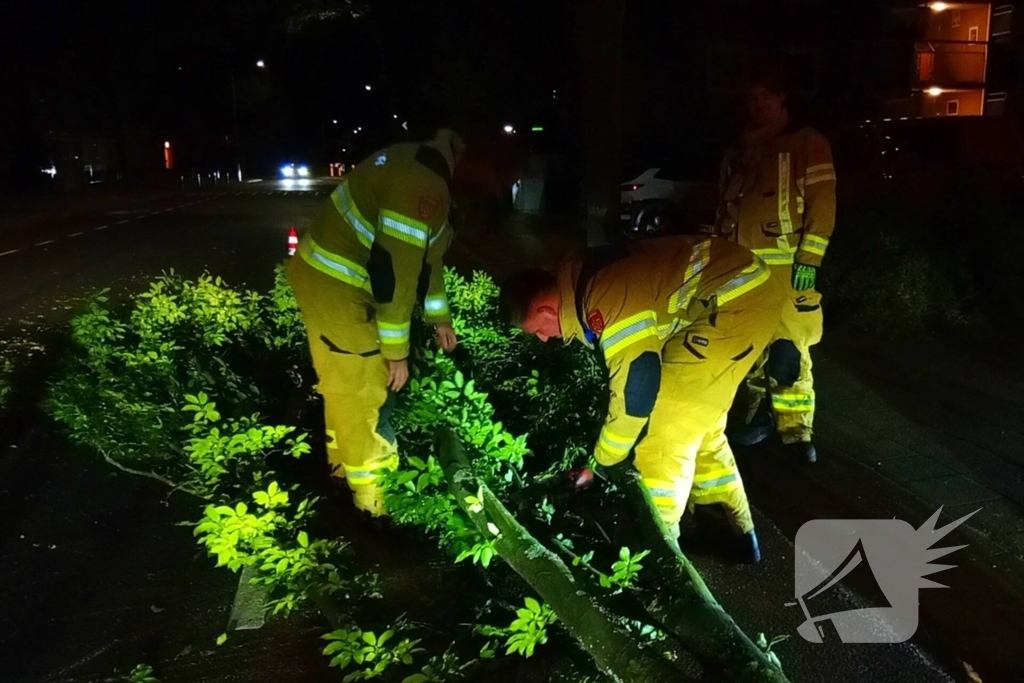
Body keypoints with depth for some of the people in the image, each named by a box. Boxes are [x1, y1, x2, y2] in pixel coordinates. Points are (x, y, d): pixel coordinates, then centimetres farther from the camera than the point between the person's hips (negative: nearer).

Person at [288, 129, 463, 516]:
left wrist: (439, 318, 23)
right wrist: (397, 351, -17)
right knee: (357, 388, 3)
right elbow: (395, 271, -26)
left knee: (363, 379, 23)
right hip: (334, 284, -10)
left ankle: (347, 456, 42)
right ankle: (369, 488, 20)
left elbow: (422, 253, 18)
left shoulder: (425, 171, 9)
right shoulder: (421, 186, -26)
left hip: (337, 278, 10)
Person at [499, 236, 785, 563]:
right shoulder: (586, 281, 7)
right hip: (744, 286, 10)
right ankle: (738, 530, 30)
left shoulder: (604, 304, -24)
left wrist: (601, 460, -1)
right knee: (697, 418, 19)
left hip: (737, 301, -10)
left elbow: (636, 385, -18)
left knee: (666, 425, -6)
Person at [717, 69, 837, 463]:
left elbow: (822, 204, -8)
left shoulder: (805, 143, -1)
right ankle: (760, 416, 24)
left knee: (787, 351, -7)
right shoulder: (739, 152, 18)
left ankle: (796, 430, 4)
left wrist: (808, 260, -15)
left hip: (786, 268, -6)